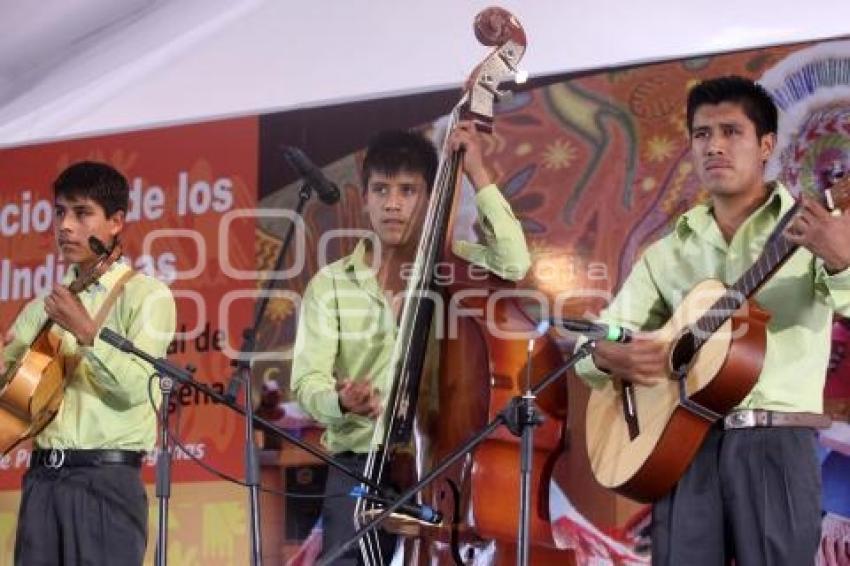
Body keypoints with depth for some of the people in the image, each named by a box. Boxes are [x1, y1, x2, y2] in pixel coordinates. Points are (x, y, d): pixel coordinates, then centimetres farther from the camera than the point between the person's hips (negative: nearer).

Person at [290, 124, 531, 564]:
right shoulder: (330, 284, 8)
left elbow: (514, 264, -13)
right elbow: (307, 381, -1)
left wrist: (478, 176, -8)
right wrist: (342, 402, -25)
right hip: (359, 469, 0)